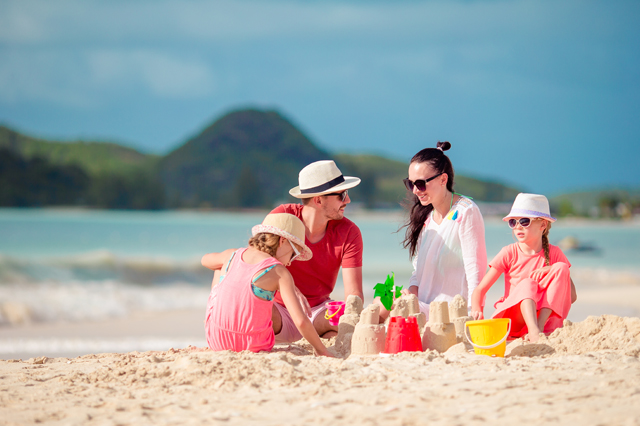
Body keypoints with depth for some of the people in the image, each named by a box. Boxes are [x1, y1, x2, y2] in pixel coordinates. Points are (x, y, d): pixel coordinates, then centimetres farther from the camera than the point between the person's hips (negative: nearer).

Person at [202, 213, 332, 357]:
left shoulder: (232, 255, 4)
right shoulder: (280, 273, -11)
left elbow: (205, 260, 30)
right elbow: (300, 321, -19)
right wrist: (321, 350, -6)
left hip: (215, 341, 3)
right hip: (253, 347, -3)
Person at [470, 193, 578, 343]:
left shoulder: (554, 253, 3)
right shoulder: (509, 253, 0)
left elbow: (572, 296, -2)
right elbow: (480, 290, -2)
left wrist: (551, 271, -17)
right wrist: (477, 311, -24)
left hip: (543, 315, 2)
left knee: (561, 267, -17)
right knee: (527, 284, -31)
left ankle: (540, 326, -30)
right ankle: (534, 333, -55)